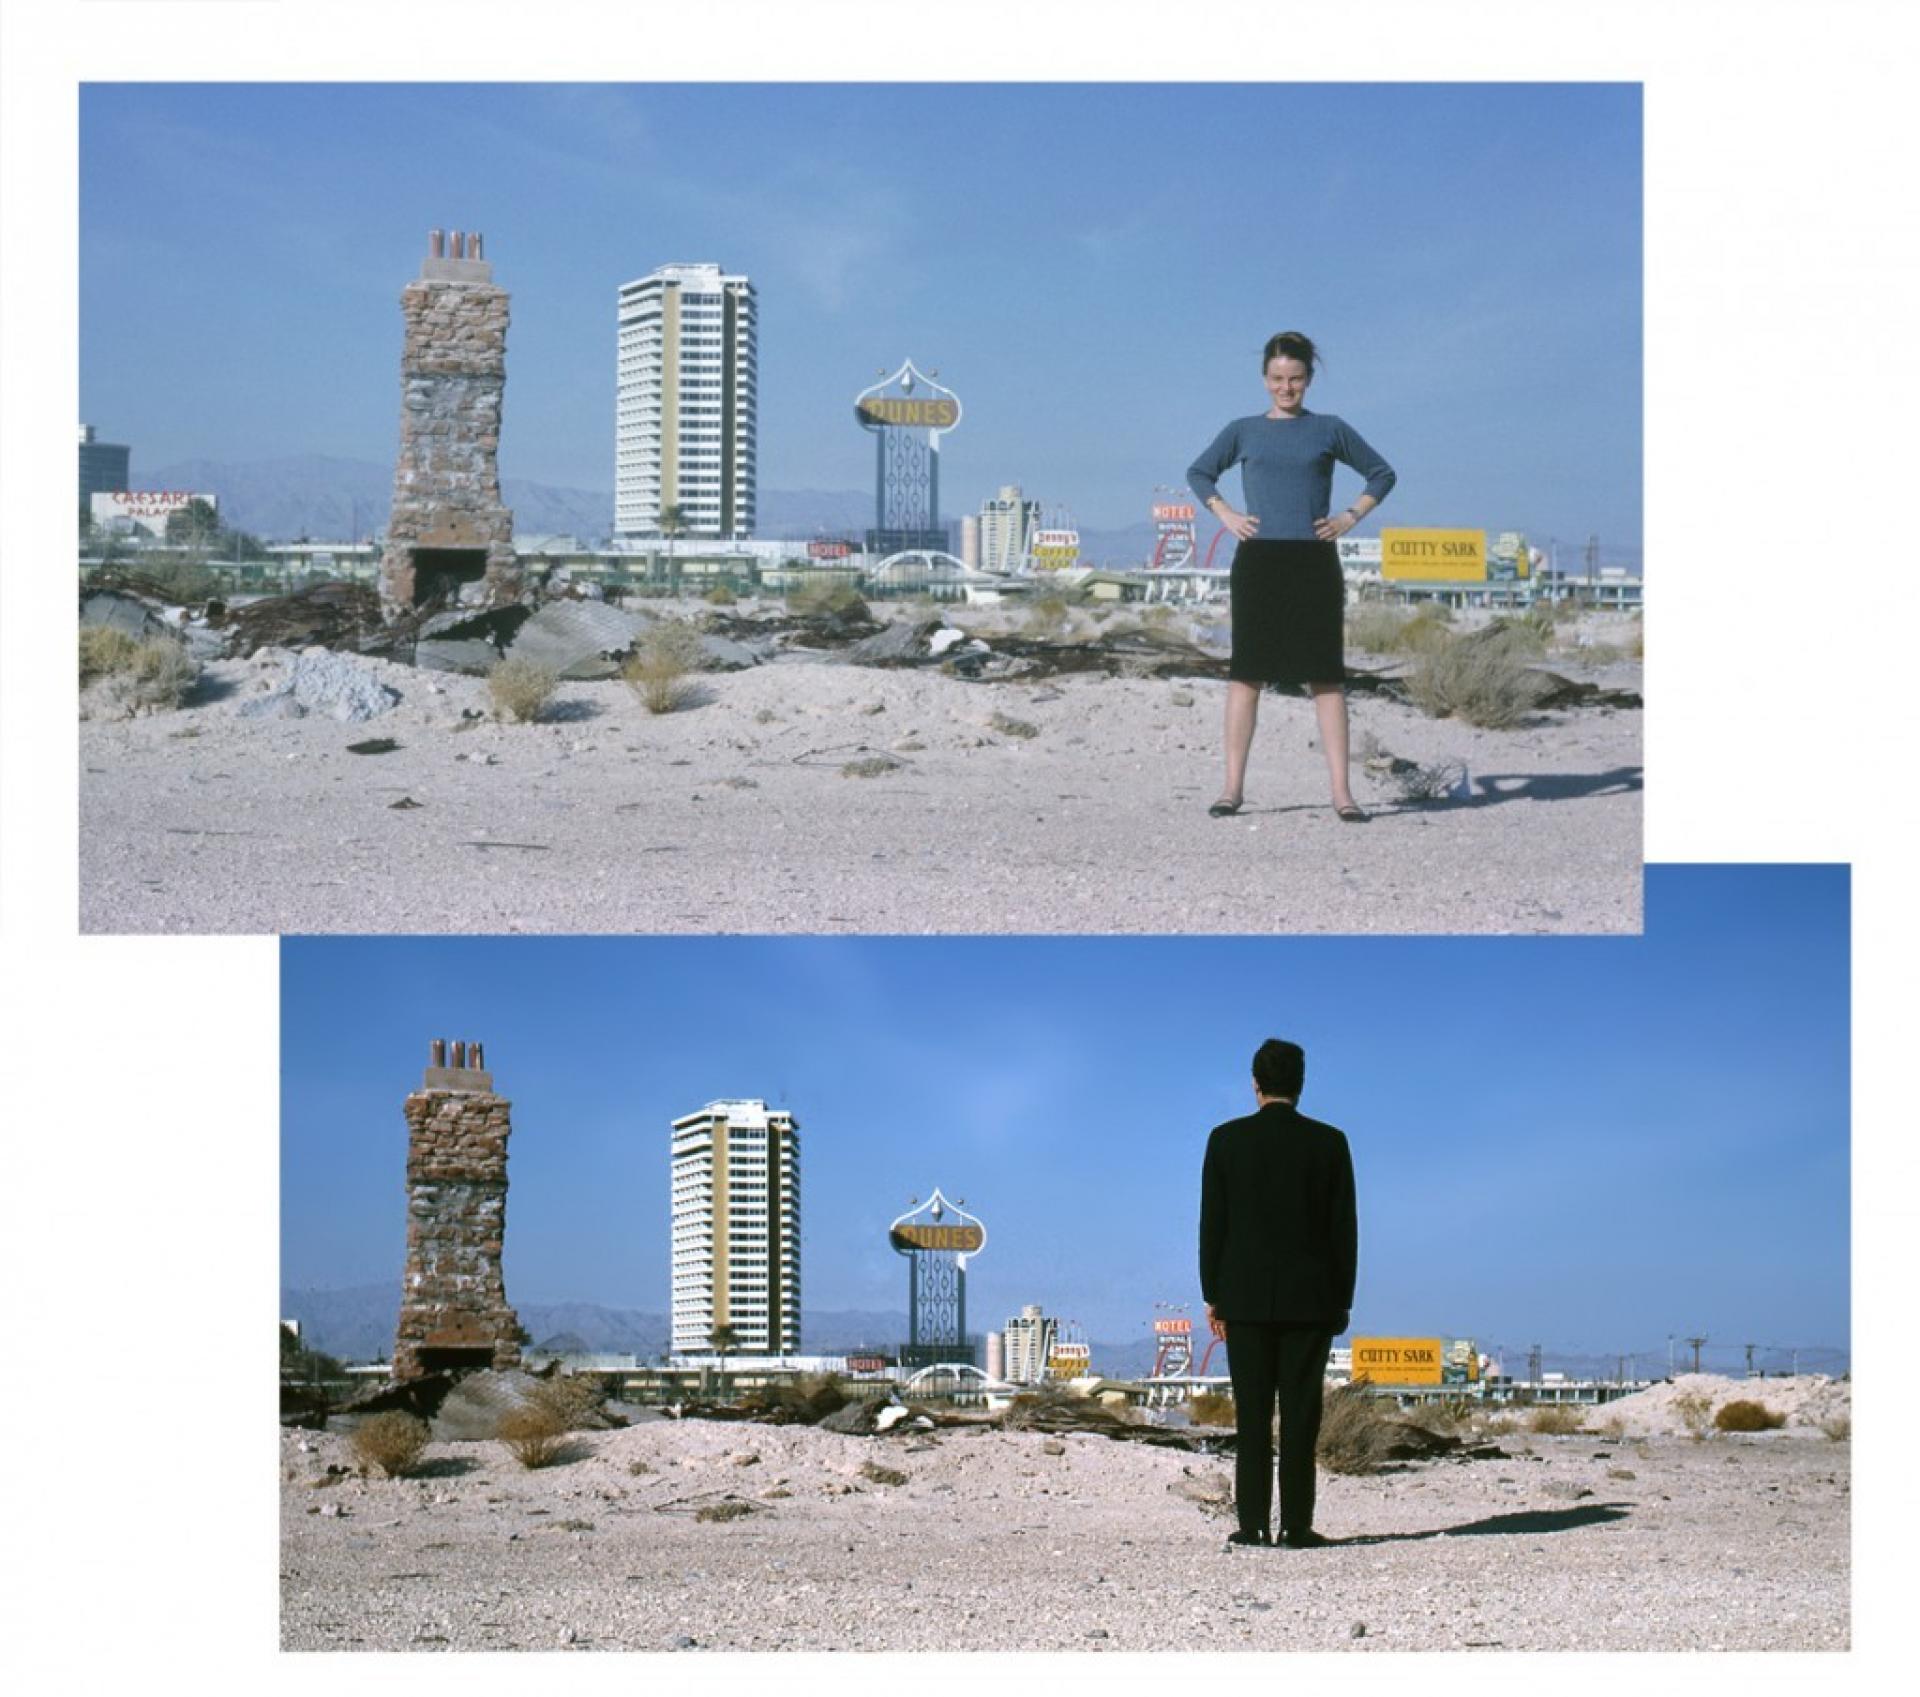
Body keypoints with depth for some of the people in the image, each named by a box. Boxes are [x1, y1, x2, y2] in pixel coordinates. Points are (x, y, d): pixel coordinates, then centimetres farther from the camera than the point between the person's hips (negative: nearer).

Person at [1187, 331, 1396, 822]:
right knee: (1246, 673, -1)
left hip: (1315, 562, 0)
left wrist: (1350, 517, 4)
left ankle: (1341, 791, -3)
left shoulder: (1330, 430, 8)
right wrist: (1226, 515, 7)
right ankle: (1233, 786, 3)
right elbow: (1199, 473, 21)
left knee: (1326, 676, -2)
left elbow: (1381, 473, 17)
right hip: (1258, 561, 0)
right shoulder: (1244, 431, 9)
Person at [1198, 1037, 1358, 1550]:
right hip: (1310, 1297, 0)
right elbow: (1343, 1226, 1)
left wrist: (1213, 1295, 6)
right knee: (1300, 1413, 1)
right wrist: (1341, 1298, 8)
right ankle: (1297, 1526, -2)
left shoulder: (1227, 1139, -2)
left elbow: (1213, 1222, -1)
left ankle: (1252, 1525, -1)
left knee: (1252, 1414, 2)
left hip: (1246, 1297, 0)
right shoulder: (1329, 1143, -1)